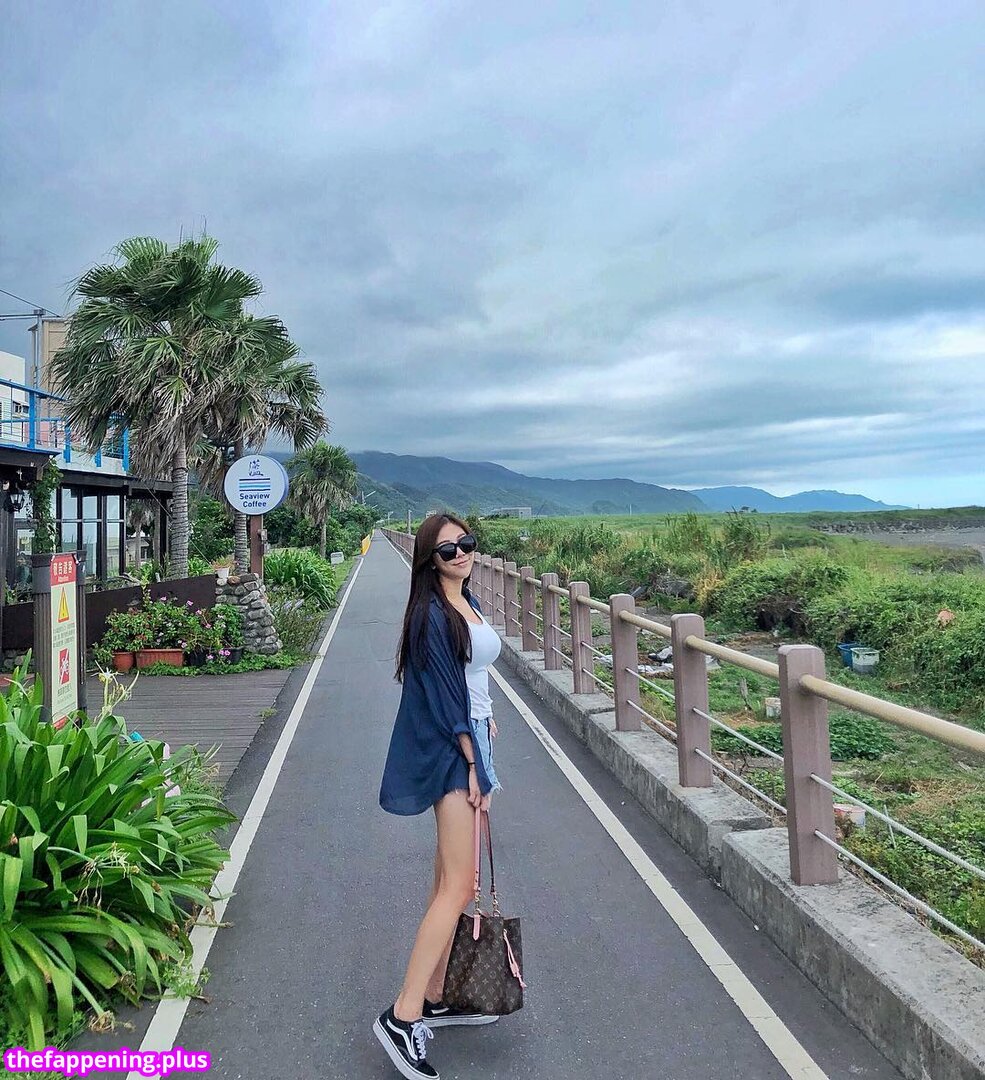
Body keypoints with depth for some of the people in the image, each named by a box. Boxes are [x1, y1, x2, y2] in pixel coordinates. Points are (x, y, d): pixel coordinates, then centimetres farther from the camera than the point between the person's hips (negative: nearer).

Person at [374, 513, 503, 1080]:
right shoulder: (432, 613, -16)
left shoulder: (469, 602, 11)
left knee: (451, 878, 14)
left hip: (474, 740, 9)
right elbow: (444, 693, -18)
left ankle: (435, 999, 25)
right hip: (450, 751, -9)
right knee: (459, 885, -9)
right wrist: (473, 761, -17)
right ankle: (403, 1017, -2)